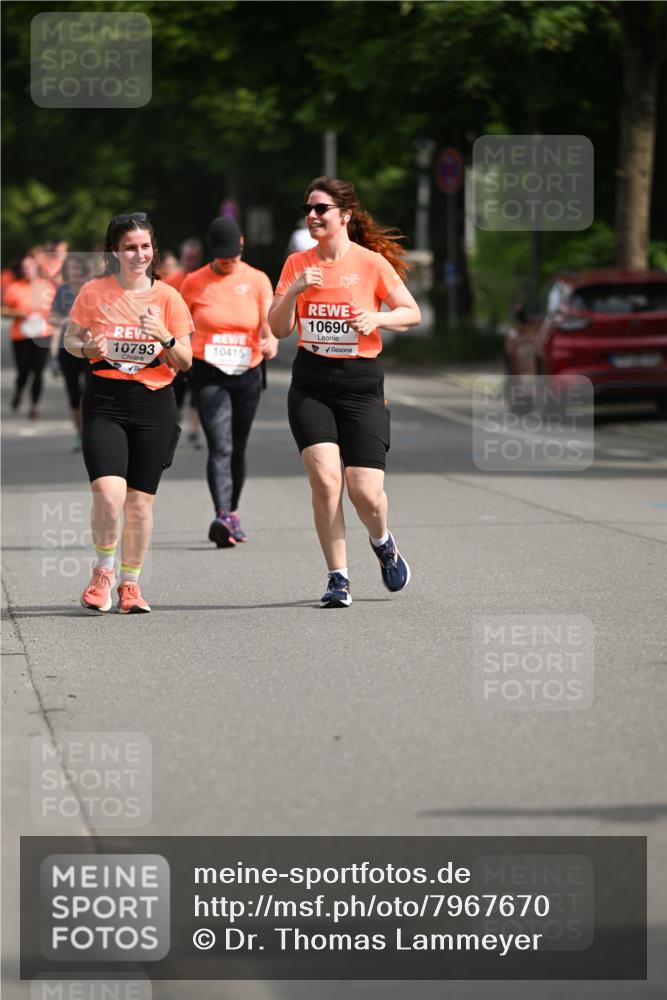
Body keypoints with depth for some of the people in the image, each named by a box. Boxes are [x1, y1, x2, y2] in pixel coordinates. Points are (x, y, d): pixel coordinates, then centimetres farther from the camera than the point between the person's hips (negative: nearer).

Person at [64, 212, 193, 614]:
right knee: (109, 492, -17)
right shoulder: (94, 293, 0)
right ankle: (103, 570, 6)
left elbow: (185, 362, 4)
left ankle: (130, 583, 21)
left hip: (154, 403, 1)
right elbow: (70, 340, 12)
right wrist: (88, 348, -10)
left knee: (140, 500, 4)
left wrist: (165, 338, -16)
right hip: (105, 402, -1)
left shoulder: (167, 296, 2)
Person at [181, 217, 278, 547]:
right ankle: (222, 517, -31)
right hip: (209, 374, -2)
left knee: (238, 449, 12)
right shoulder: (194, 282, 1)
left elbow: (269, 321, -7)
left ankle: (232, 514, 27)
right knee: (220, 447, -18)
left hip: (247, 373, 2)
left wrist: (271, 341, -28)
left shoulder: (257, 281, 3)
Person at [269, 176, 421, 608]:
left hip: (361, 384, -2)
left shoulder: (372, 263, -3)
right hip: (310, 385, 2)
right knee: (325, 478, -16)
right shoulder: (297, 264, 6)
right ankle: (338, 578, -5)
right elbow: (279, 328, 4)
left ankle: (383, 542, 30)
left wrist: (377, 318, -14)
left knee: (366, 491, -6)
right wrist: (295, 290, -12)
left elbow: (412, 313, 5)